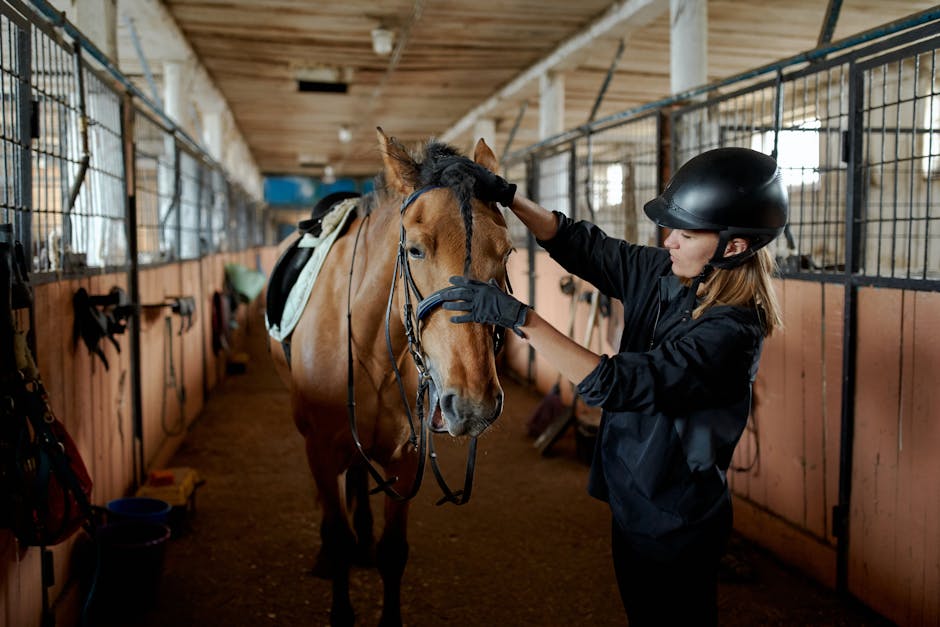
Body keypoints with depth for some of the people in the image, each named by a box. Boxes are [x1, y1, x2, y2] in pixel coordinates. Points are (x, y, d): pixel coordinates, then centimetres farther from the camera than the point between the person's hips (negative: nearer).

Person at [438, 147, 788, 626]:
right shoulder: (664, 275, -5)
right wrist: (506, 195, -12)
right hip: (634, 503, 8)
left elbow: (613, 384, -35)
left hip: (673, 527, -7)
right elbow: (583, 245, 0)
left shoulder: (730, 332, -28)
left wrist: (517, 316, -36)